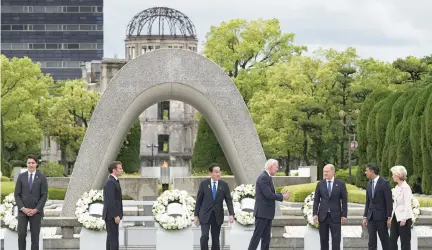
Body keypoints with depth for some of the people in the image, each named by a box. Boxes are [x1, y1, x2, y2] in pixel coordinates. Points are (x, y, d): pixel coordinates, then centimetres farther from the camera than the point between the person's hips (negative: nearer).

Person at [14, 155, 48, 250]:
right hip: (23, 211, 1)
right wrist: (23, 208, -11)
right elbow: (17, 195, 1)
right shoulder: (21, 177, 2)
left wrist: (36, 210, -13)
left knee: (35, 236, 0)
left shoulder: (42, 177, -2)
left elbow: (44, 195, -5)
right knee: (21, 234, -8)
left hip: (36, 211, -1)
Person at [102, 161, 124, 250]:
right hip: (111, 215, -10)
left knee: (111, 238, 11)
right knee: (114, 238, -9)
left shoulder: (113, 181, 15)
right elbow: (110, 201, -23)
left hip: (112, 215, 10)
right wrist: (116, 216, -23)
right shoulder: (110, 182, -18)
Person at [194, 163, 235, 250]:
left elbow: (229, 201, -2)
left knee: (216, 239, 6)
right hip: (205, 215, -2)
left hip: (217, 216, 2)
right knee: (204, 236, -15)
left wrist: (231, 214, -15)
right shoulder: (204, 184, -3)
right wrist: (196, 215, 0)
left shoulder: (224, 185, 0)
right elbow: (198, 200, 2)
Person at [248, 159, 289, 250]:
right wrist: (282, 197, -11)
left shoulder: (267, 177, 15)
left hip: (267, 213, 10)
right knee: (257, 235, -8)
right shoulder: (263, 177, -16)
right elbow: (268, 195, -22)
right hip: (262, 212, -10)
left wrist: (282, 195, 6)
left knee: (266, 238, 10)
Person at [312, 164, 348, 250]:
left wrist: (344, 215, -4)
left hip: (335, 216, -2)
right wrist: (315, 214, -1)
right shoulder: (320, 184, 6)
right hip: (323, 216, 2)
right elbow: (316, 200, 6)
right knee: (323, 240, 6)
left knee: (336, 241, -4)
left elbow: (344, 201, 1)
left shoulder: (340, 184, 0)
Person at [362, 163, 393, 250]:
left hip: (381, 216, -6)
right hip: (371, 217, 6)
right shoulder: (369, 184, 12)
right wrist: (365, 217, 11)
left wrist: (389, 217, -14)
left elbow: (389, 201, -11)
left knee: (384, 240, 1)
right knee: (371, 242, 3)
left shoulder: (384, 183, -9)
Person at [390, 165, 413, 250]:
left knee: (405, 241, 0)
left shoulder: (405, 187, -14)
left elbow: (407, 204, -18)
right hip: (395, 217, 9)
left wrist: (404, 219, -21)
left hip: (404, 217, -9)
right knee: (392, 240, 7)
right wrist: (391, 216, 13)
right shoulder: (397, 187, 11)